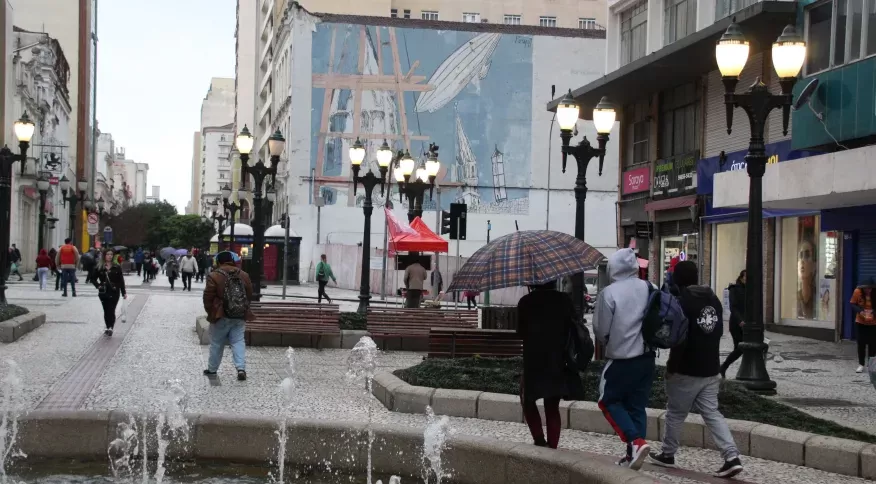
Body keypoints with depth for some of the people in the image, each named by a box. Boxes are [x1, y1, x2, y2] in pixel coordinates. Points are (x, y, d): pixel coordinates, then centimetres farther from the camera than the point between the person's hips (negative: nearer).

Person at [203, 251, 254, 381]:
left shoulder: (214, 276, -9)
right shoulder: (244, 276, 5)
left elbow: (208, 297, -8)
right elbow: (249, 295, 10)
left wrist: (210, 313, 6)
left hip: (221, 316, -3)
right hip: (240, 316, 3)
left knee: (216, 344, 10)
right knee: (238, 341, 6)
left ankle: (212, 369, 22)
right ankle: (241, 368, -10)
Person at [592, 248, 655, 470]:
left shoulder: (609, 293, -14)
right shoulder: (649, 288, 0)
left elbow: (601, 330, -9)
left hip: (621, 359, -5)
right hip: (647, 357, 5)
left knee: (609, 401, 10)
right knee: (637, 406, 13)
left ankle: (636, 442, -7)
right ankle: (633, 454, 14)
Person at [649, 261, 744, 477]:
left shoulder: (682, 302, -17)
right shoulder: (713, 299, 8)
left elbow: (680, 339, -21)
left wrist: (671, 366, -12)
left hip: (687, 370, -7)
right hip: (710, 369, 7)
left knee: (675, 413, 9)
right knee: (711, 413, 7)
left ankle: (667, 455, 23)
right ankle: (732, 458, -5)